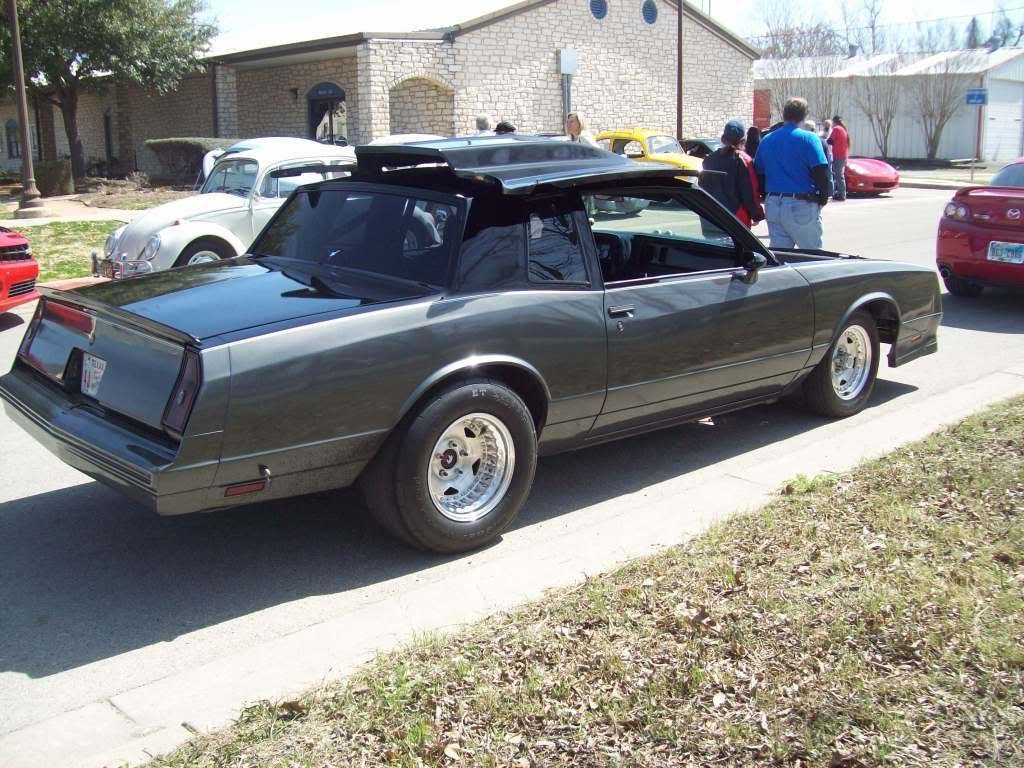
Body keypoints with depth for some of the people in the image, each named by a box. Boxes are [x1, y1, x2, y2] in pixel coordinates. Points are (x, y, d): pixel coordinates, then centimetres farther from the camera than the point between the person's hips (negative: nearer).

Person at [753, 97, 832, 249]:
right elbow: (821, 172, -13)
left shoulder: (766, 140, 11)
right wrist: (824, 197, 0)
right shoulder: (808, 139, -6)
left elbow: (758, 173, 14)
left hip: (772, 205, 6)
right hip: (801, 204, -6)